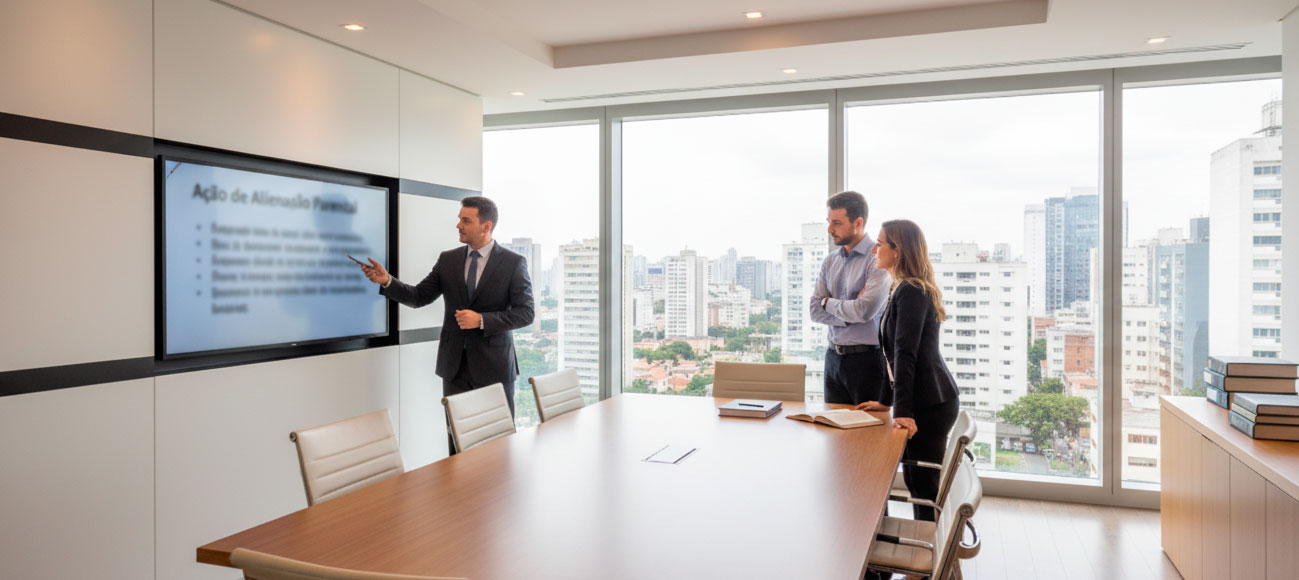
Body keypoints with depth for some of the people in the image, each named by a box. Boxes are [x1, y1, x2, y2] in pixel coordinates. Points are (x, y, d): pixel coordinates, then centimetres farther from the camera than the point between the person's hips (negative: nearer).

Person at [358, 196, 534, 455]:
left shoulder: (513, 263, -5)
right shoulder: (448, 260, 7)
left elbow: (525, 312, -8)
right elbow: (419, 297, 6)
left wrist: (481, 320, -18)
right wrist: (387, 281, -10)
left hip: (494, 366, -3)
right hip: (455, 366, 4)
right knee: (457, 442, 8)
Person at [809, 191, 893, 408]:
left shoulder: (878, 259, -12)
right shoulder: (830, 261, 9)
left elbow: (866, 310, -23)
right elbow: (815, 310, 3)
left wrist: (828, 302, -6)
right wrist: (852, 314, -13)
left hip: (867, 358, -6)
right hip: (834, 357, 7)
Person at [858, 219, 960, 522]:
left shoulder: (911, 292, -17)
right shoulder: (904, 289, 15)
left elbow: (905, 353, -23)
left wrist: (903, 410, -25)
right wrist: (888, 401, 18)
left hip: (931, 404, -10)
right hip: (930, 400, 10)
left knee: (924, 484, -4)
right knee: (914, 478, 16)